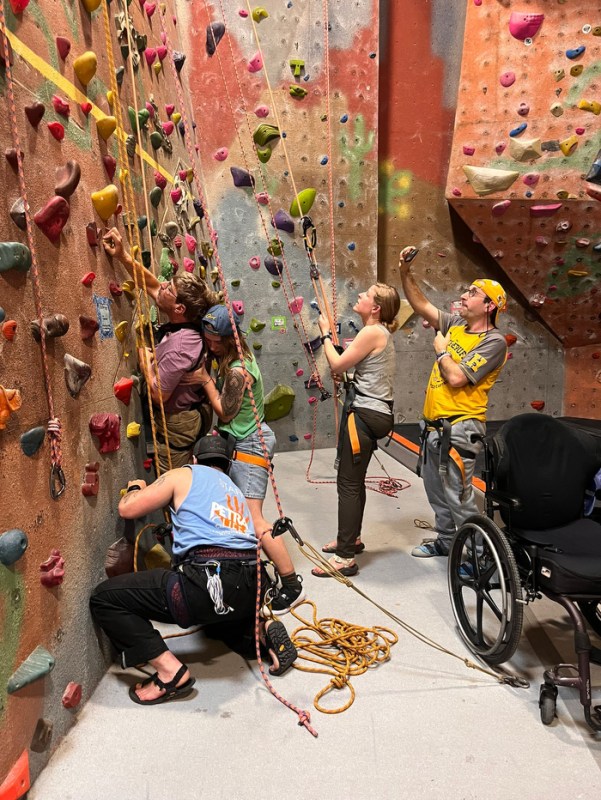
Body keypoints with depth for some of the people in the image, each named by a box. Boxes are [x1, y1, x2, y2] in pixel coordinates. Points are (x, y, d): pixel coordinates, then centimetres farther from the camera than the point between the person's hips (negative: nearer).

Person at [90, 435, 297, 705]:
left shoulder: (184, 475, 11)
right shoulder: (236, 490, 27)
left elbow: (127, 509, 8)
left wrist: (134, 488, 30)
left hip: (209, 584, -7)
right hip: (251, 589, 8)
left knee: (104, 597, 4)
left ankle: (170, 672, -4)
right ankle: (263, 627, 14)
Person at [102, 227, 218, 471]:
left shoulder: (180, 345, -33)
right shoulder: (182, 323, -6)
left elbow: (158, 394, -25)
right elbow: (151, 285, 7)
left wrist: (143, 355, -15)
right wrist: (123, 256, -1)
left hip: (176, 425, -8)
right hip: (188, 416, 8)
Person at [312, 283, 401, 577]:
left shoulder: (372, 332, -16)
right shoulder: (380, 332, 15)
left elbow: (337, 365, -12)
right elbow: (348, 365, 15)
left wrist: (325, 333, -1)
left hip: (364, 414, -10)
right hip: (369, 412, 10)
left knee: (348, 482, -5)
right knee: (354, 479, 20)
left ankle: (346, 557, 3)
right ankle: (351, 537, 37)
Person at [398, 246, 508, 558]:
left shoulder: (493, 341, -13)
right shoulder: (456, 325, 9)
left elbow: (457, 378, -22)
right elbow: (421, 306, 13)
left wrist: (440, 349, -6)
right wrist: (405, 273, 3)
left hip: (458, 428, -8)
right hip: (434, 425, 8)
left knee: (457, 496, -3)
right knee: (437, 492, 19)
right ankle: (446, 541, 36)